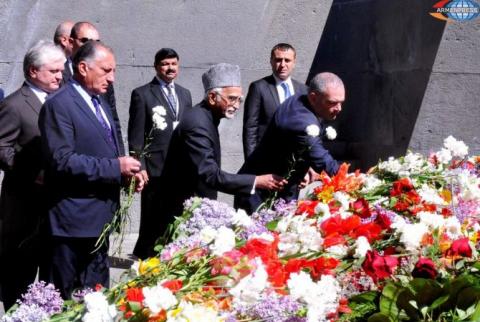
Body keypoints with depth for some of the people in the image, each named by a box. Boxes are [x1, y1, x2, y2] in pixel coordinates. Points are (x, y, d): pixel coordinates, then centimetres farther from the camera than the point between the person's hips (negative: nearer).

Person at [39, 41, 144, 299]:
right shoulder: (59, 105, -14)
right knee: (68, 298, 1)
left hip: (99, 215, 9)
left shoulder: (99, 101, 15)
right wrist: (115, 167, -22)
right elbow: (61, 160, -23)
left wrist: (127, 170, 1)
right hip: (74, 219, -9)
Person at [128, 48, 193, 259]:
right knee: (152, 218, 2)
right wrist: (139, 167, -12)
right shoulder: (142, 94, -2)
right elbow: (135, 135, -5)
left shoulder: (185, 94, 15)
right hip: (155, 168, -5)